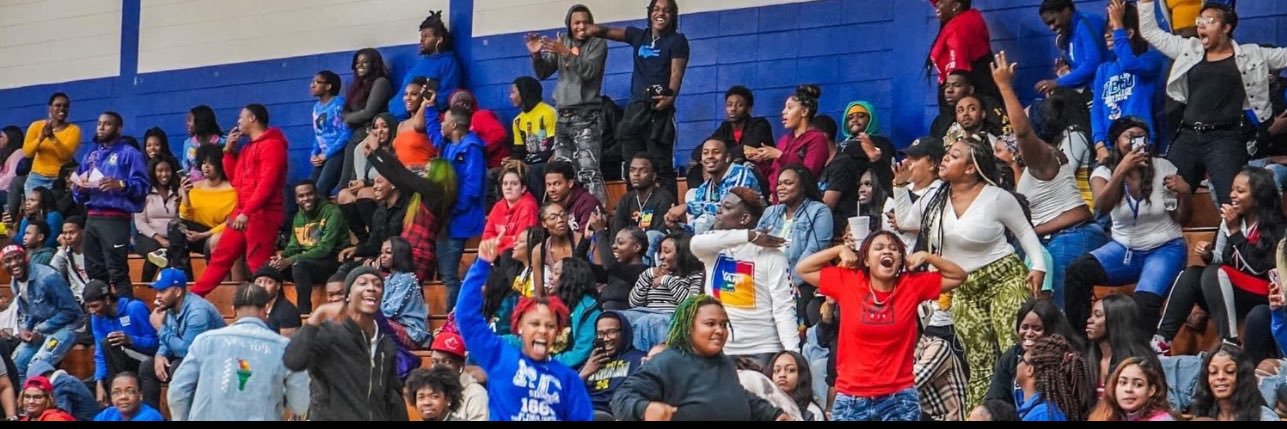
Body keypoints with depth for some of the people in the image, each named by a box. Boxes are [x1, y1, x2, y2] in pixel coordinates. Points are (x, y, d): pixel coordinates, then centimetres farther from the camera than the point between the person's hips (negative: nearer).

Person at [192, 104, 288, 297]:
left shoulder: (271, 145, -10)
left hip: (262, 215, -9)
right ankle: (193, 296, 13)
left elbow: (267, 183, -19)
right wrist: (228, 150, 15)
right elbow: (234, 178, 25)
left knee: (258, 265, -11)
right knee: (220, 257, 10)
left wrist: (246, 212, -24)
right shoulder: (248, 148, 21)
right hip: (243, 214, 9)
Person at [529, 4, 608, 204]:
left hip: (586, 116, -6)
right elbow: (543, 73, 11)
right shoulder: (562, 42, 14)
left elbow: (589, 71, -15)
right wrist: (537, 55, -8)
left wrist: (566, 53, -25)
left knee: (588, 171, -17)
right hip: (563, 116, 6)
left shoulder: (598, 44, 0)